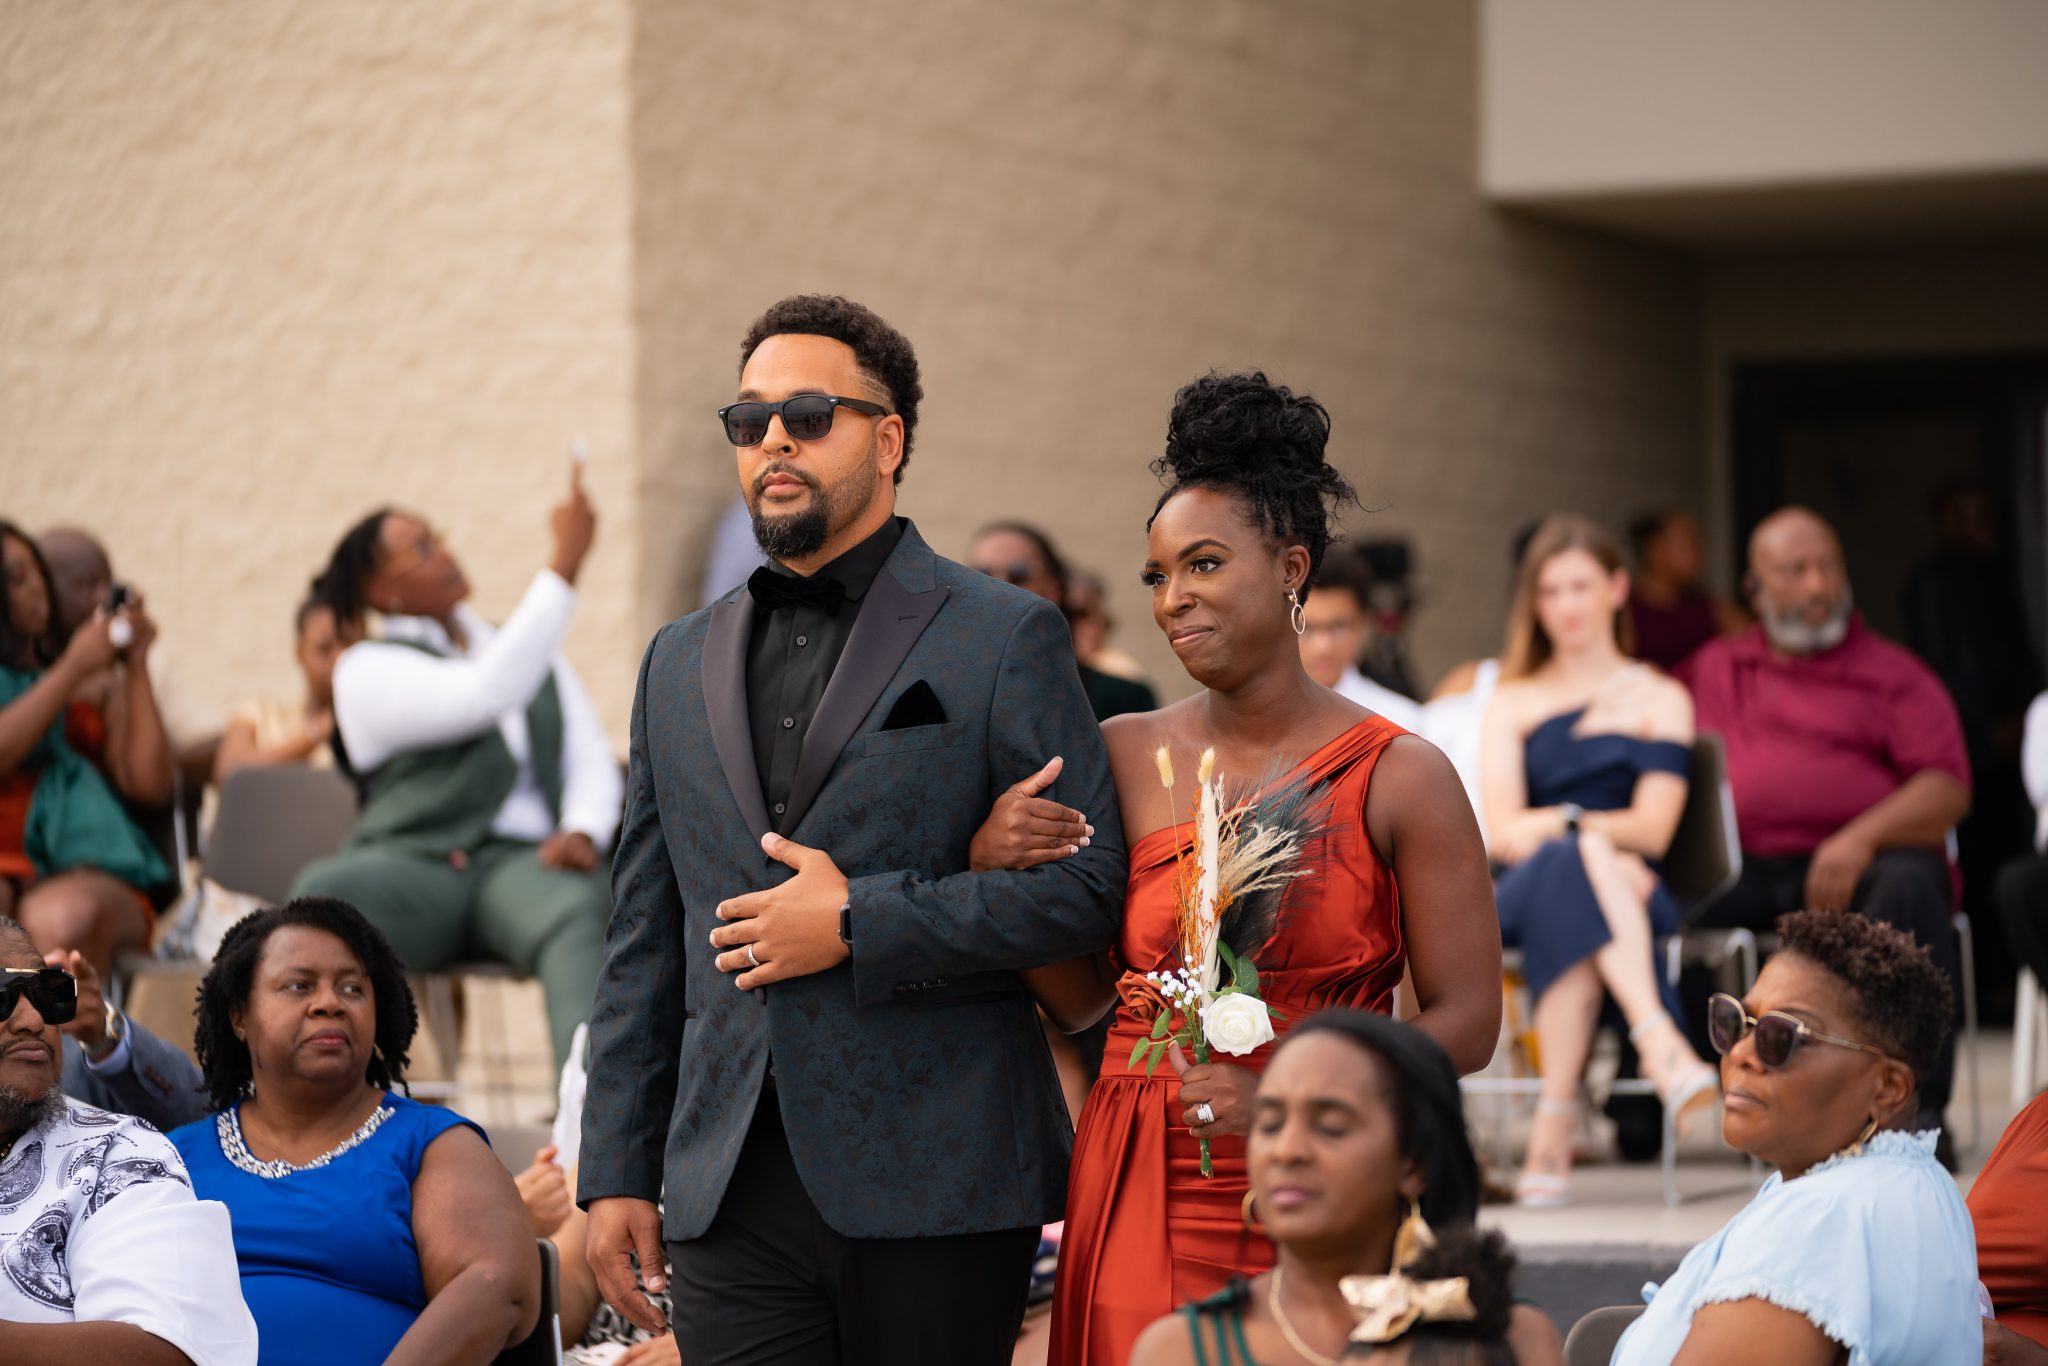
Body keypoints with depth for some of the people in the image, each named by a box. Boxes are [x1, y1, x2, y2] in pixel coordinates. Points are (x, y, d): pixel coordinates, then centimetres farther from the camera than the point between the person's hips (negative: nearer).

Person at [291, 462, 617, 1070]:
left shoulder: (533, 652, 28)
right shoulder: (366, 670, 9)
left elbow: (593, 762, 18)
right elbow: (484, 695, -10)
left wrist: (583, 831, -7)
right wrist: (564, 565, -10)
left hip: (524, 861, 2)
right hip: (412, 865, -2)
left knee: (578, 912, -37)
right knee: (320, 894, -38)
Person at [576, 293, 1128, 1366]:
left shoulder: (1002, 639, 2)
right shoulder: (681, 664, 17)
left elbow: (1086, 887, -6)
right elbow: (644, 943, 18)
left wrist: (859, 923, -12)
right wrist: (615, 1171, 11)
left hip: (932, 1188, -4)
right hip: (733, 1193, 4)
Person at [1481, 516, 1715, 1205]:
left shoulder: (1659, 700, 18)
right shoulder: (1512, 702, 23)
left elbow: (1653, 830, 2)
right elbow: (1501, 831, 5)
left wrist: (1557, 824, -14)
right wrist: (1591, 834, -15)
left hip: (1629, 892, -1)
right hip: (1528, 890, 1)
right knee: (1581, 860, -39)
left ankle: (1555, 1128, -53)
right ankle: (1659, 1040, -59)